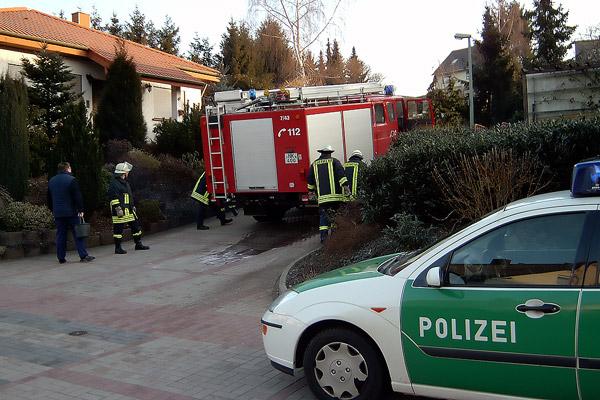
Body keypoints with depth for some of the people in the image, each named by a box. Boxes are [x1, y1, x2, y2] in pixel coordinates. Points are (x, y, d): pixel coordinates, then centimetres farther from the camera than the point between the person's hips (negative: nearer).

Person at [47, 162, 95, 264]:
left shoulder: (51, 181, 13)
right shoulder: (71, 180, -9)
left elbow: (49, 198, 20)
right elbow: (78, 197, -12)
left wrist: (52, 210, 27)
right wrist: (81, 210, -9)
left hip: (57, 213, 6)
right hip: (71, 212, -5)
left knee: (60, 235, 8)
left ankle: (61, 258, 9)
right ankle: (83, 256, -5)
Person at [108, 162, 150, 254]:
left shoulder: (125, 182, 19)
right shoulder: (114, 183, -12)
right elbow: (113, 197, -17)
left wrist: (133, 206, 27)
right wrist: (118, 208, -22)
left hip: (129, 210, 10)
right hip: (120, 211, -10)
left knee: (136, 225, 12)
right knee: (118, 228, -3)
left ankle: (138, 244, 22)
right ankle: (118, 248, 4)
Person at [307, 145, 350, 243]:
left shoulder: (314, 164, 14)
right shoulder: (334, 161, 4)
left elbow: (310, 179, 18)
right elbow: (340, 173, -11)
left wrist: (311, 190, 30)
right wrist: (345, 185, -16)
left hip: (322, 196, 2)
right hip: (335, 194, -2)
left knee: (323, 215, 4)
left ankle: (323, 235, -7)